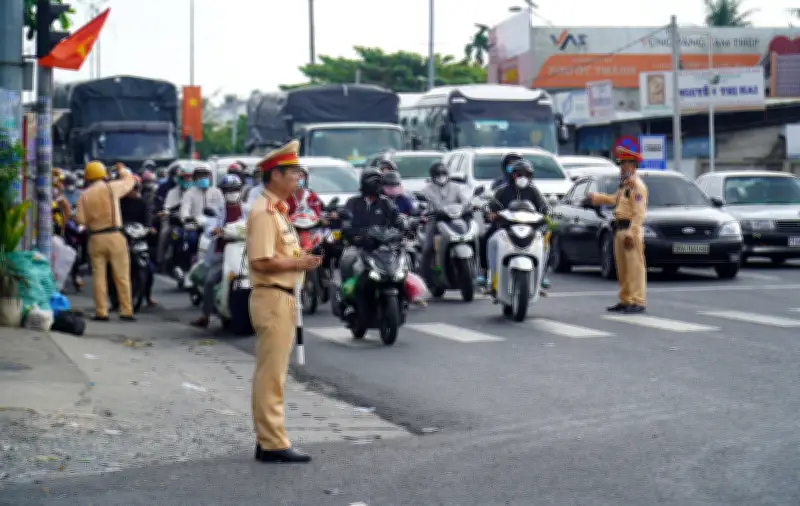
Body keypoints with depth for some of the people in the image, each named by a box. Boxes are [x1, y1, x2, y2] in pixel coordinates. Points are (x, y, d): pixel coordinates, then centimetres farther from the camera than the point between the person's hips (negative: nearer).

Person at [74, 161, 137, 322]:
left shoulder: (85, 195, 3)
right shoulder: (112, 188, -2)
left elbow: (80, 218, -2)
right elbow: (129, 180, 13)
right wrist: (123, 170, 32)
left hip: (95, 238, 2)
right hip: (114, 236, -2)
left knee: (98, 275, 6)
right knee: (122, 275, 2)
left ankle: (101, 312, 3)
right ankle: (126, 311, 1)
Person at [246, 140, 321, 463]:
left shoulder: (278, 210, 17)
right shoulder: (264, 212, -15)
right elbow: (261, 261, -24)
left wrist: (302, 260, 9)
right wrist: (298, 263, -16)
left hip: (283, 297, 11)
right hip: (272, 298, -11)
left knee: (272, 373, 14)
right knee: (271, 374, -7)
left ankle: (268, 440, 21)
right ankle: (273, 444, -5)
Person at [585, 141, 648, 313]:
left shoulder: (637, 185, -11)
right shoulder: (624, 184, 19)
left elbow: (639, 214, -18)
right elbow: (615, 200, 35)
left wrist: (631, 233, -23)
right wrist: (594, 198, 36)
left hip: (631, 230, -10)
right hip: (619, 229, 10)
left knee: (635, 267, -10)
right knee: (622, 269, 12)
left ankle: (638, 302, -11)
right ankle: (625, 300, 17)